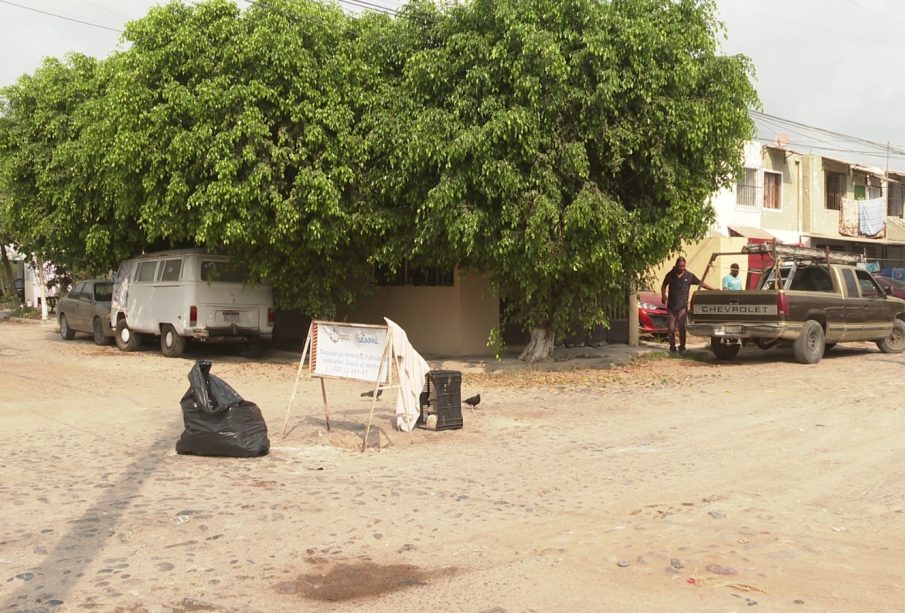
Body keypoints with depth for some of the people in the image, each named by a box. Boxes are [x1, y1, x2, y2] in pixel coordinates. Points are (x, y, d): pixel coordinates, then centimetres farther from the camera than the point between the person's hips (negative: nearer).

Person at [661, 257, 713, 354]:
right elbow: (664, 286, 16)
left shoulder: (689, 275, 2)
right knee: (671, 328, 2)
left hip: (682, 306, -1)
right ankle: (672, 347, 12)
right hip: (671, 306, 1)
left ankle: (682, 347, 8)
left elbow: (701, 283, 7)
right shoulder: (670, 275, 4)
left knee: (681, 327, -3)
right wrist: (663, 296, 1)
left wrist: (713, 289, 2)